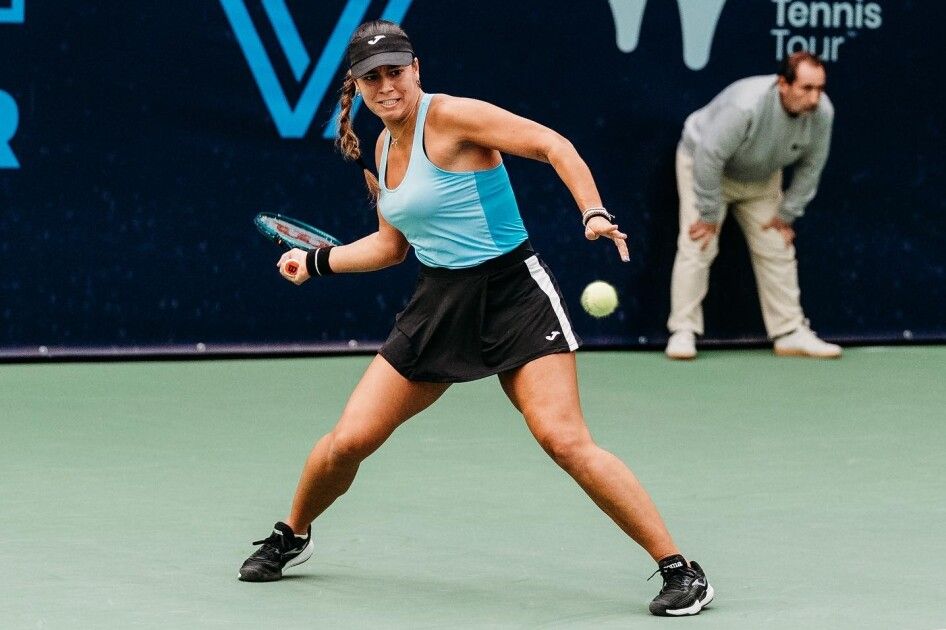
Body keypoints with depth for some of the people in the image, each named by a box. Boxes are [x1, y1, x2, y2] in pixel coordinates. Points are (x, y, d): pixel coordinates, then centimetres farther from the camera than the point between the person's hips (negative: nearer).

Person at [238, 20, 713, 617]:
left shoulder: (450, 117, -11)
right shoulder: (384, 149, 12)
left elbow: (552, 144, -15)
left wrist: (595, 214, -28)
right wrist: (317, 261, 23)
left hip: (513, 292, -7)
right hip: (440, 301, 7)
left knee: (566, 440, -22)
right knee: (348, 441, 3)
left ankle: (680, 569, -14)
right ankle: (292, 536, 32)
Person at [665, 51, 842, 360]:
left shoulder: (822, 112, -24)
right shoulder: (746, 106, -42)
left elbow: (810, 167, -8)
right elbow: (709, 158, -34)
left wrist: (786, 214, -6)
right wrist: (709, 216, -27)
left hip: (761, 179, 5)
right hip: (702, 164, -5)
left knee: (777, 251, 2)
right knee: (698, 248, -13)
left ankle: (790, 334, 10)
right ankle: (683, 332, -7)